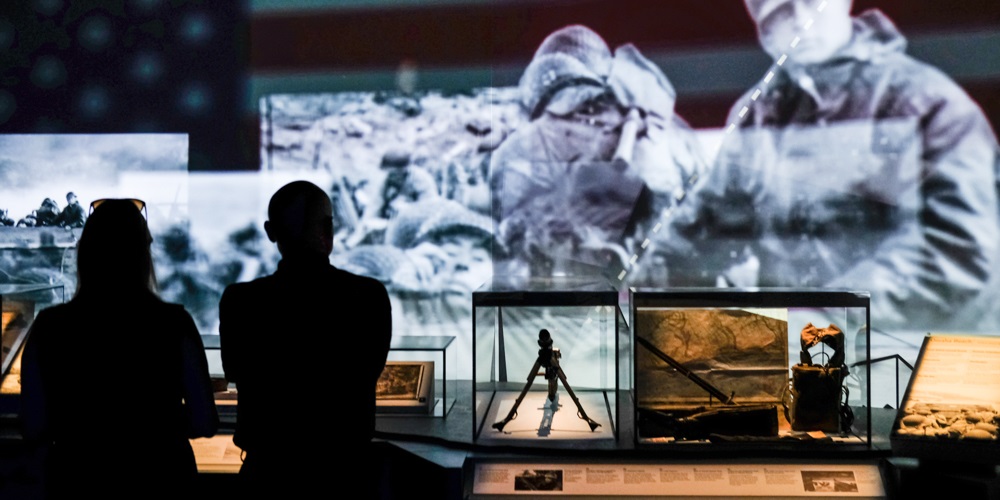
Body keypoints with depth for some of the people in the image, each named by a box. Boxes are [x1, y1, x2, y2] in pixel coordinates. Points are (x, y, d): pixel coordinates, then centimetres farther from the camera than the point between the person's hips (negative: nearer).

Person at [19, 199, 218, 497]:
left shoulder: (49, 329, -9)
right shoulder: (173, 325, -13)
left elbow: (35, 430, -4)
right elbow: (204, 423, -10)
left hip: (80, 479, 1)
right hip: (161, 480, -1)